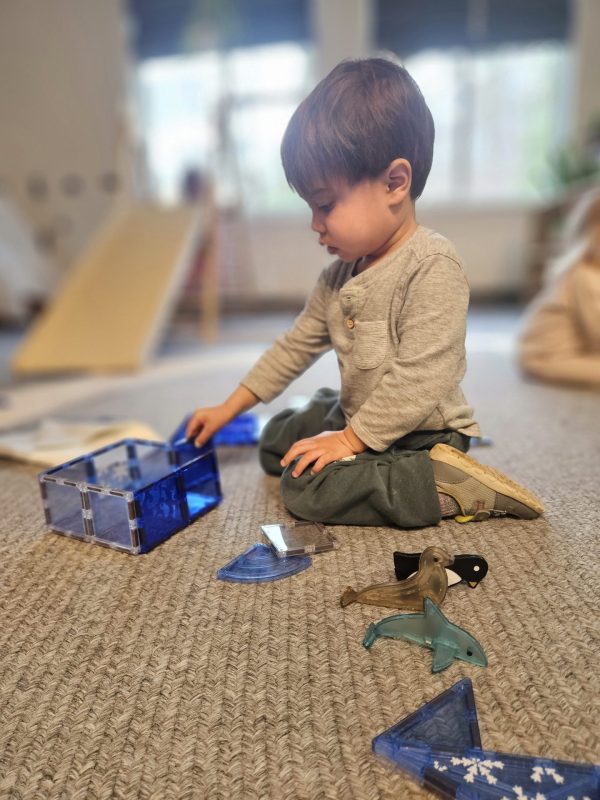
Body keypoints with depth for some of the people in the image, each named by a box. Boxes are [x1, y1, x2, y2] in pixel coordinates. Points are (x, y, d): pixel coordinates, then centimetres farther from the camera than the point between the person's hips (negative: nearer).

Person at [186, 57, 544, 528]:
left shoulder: (433, 264, -23)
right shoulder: (341, 273, 4)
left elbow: (421, 379, -28)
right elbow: (297, 344, 10)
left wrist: (350, 439, -22)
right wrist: (230, 408, 10)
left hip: (421, 435, -9)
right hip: (357, 415, 9)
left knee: (307, 488, -24)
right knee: (274, 443, 18)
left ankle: (444, 486, -17)